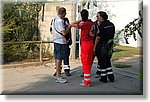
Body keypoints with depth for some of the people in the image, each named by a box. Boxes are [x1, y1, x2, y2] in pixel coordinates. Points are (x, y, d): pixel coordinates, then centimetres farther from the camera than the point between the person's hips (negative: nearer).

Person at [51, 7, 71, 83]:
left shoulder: (54, 19, 12)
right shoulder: (60, 21, -18)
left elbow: (52, 31, 21)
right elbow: (64, 33, -23)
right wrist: (69, 28, -5)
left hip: (56, 41, 10)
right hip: (61, 42, -10)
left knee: (57, 59, 15)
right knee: (59, 59, -5)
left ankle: (57, 75, 25)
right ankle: (58, 77, 1)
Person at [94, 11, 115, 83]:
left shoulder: (102, 26, -17)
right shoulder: (111, 25, 6)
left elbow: (98, 37, -17)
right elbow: (112, 35, 12)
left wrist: (94, 47, -11)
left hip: (102, 46, -7)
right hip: (109, 46, 7)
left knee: (102, 62, 4)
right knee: (107, 61, 18)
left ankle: (103, 78, 11)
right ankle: (111, 77, 19)